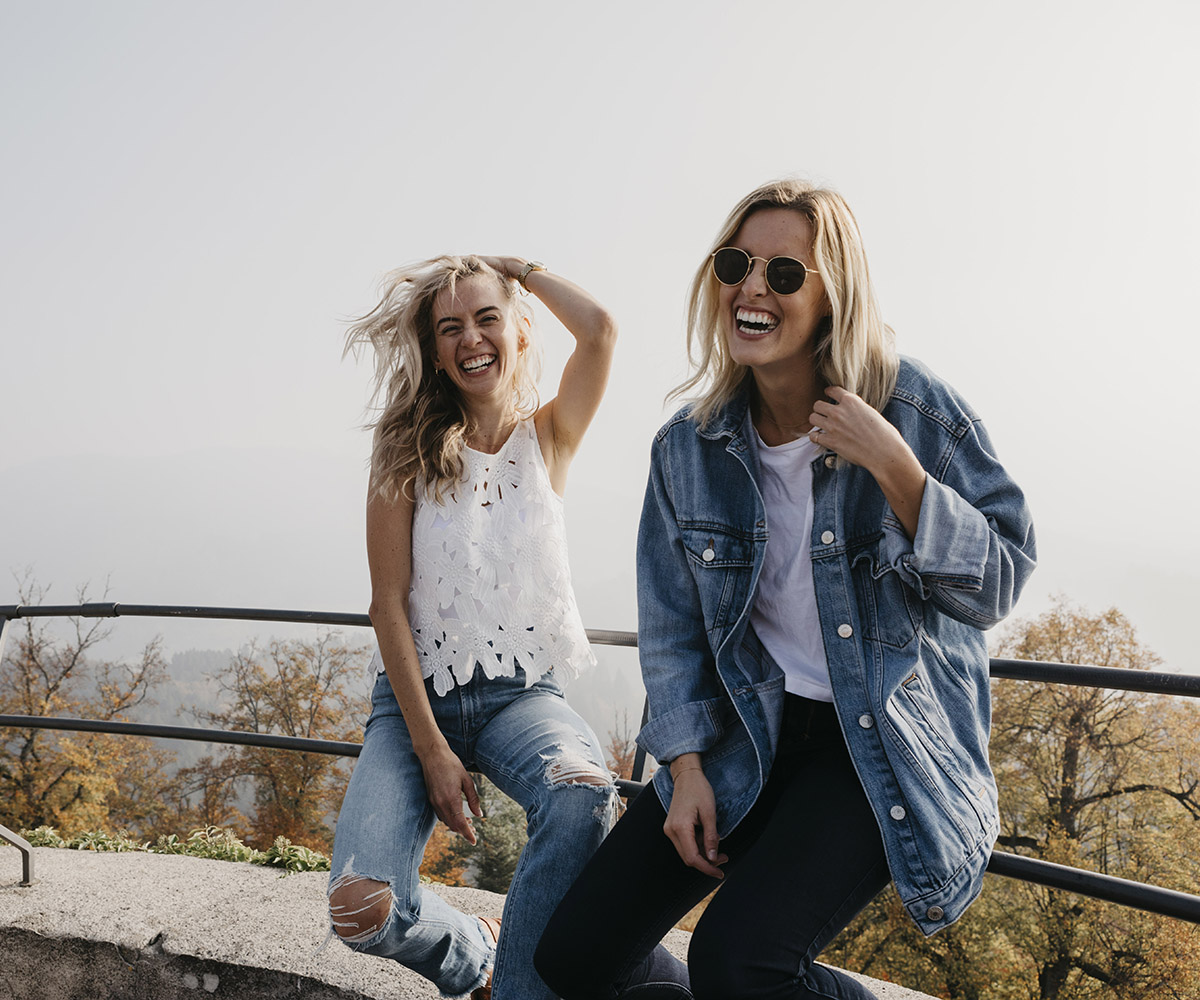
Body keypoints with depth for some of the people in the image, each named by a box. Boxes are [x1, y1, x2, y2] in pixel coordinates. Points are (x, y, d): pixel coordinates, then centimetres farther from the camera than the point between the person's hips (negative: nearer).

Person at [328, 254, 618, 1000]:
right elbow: (389, 604, -5)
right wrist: (432, 751, -13)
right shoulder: (408, 451, 0)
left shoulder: (548, 437, 4)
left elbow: (600, 330, -14)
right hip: (417, 695, 0)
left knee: (583, 795, -36)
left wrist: (518, 267, 3)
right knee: (363, 911, -22)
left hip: (523, 693, 1)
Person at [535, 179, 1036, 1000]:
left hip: (888, 743, -4)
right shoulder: (688, 448, 1)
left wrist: (894, 467, -23)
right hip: (749, 734, 5)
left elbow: (998, 585, -11)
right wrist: (686, 766, -1)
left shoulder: (914, 408, -10)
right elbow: (672, 625, 8)